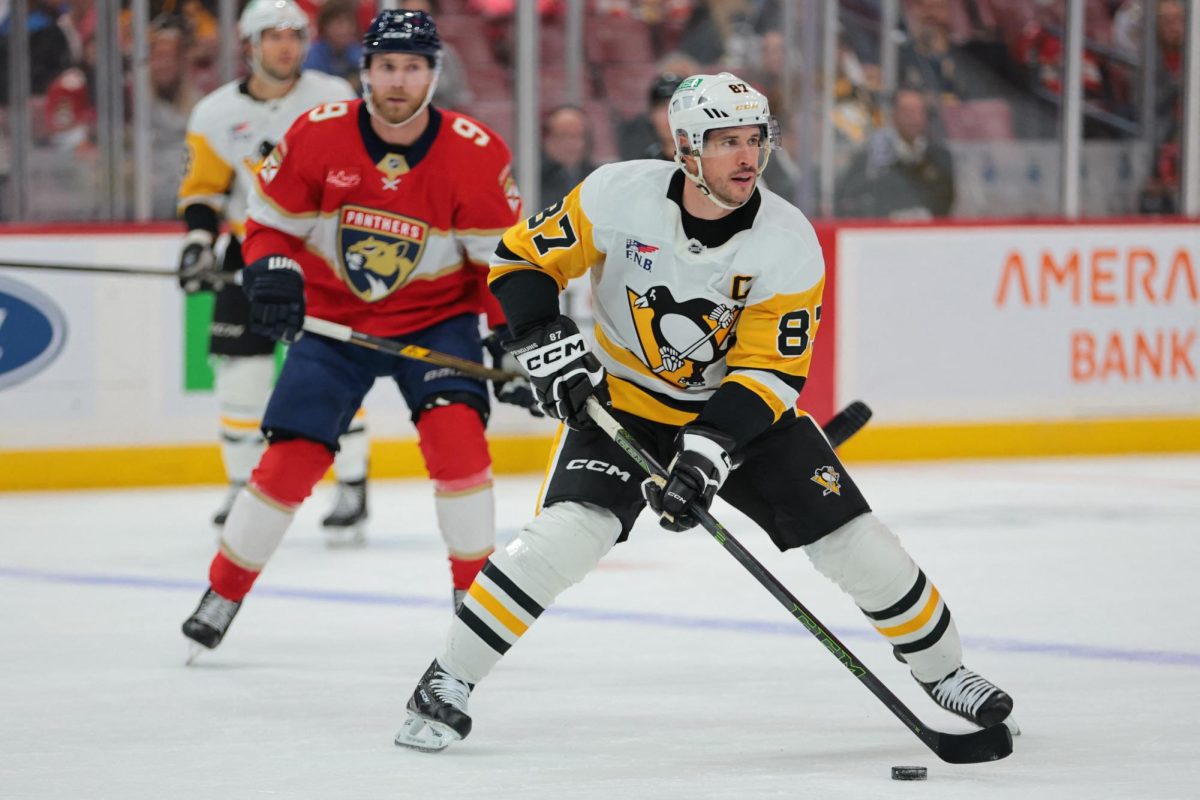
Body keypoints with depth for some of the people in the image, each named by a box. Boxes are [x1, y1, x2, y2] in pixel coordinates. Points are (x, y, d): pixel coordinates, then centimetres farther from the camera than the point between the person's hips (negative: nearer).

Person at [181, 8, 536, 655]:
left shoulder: (476, 153, -16)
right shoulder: (317, 135, -15)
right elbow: (270, 222, -3)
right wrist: (273, 275, -22)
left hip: (435, 317, -1)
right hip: (333, 318, 1)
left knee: (455, 429, -23)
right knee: (289, 457, -6)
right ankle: (222, 594, 13)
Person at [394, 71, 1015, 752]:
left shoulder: (790, 245, -20)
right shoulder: (619, 198, -21)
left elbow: (770, 370, -20)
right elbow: (522, 258, -9)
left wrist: (710, 447, -34)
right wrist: (547, 343, -24)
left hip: (739, 408, 2)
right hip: (622, 398, -2)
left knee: (852, 537, -5)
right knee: (568, 532, -25)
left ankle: (941, 667, 19)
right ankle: (447, 684, -13)